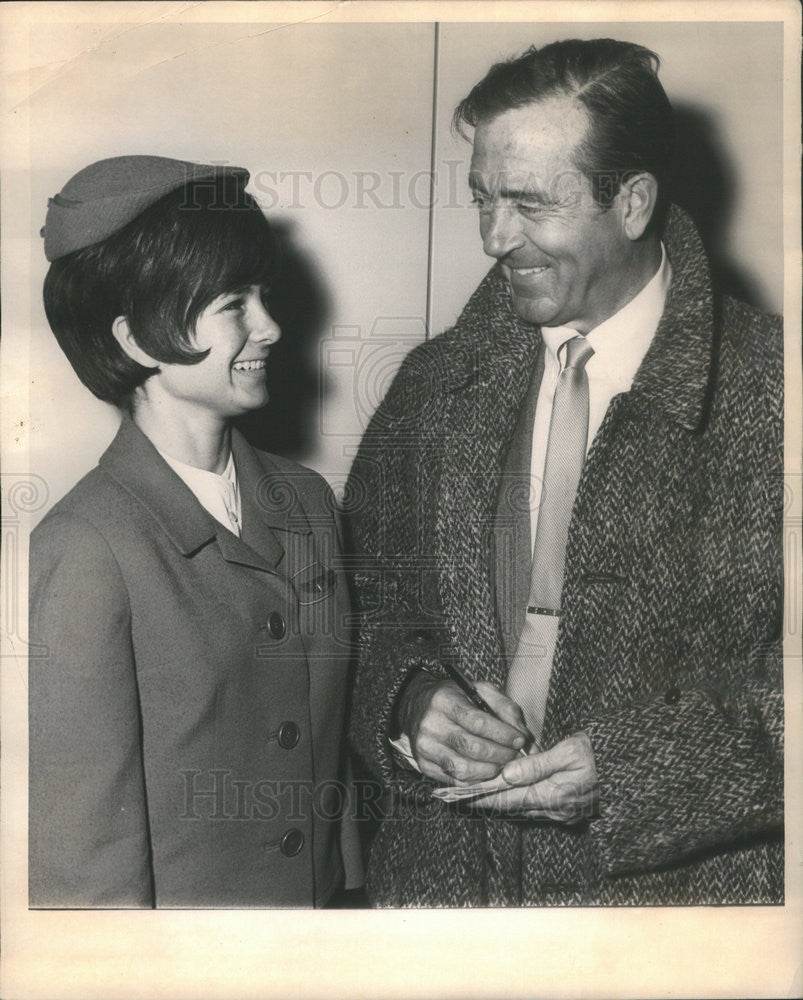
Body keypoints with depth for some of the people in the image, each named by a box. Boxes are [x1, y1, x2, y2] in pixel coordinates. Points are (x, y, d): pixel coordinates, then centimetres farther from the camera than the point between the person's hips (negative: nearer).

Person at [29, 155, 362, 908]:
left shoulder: (306, 500, -1)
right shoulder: (86, 549, -20)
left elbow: (333, 739, 5)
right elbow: (85, 853, -17)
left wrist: (350, 891, 5)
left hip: (318, 902, 6)